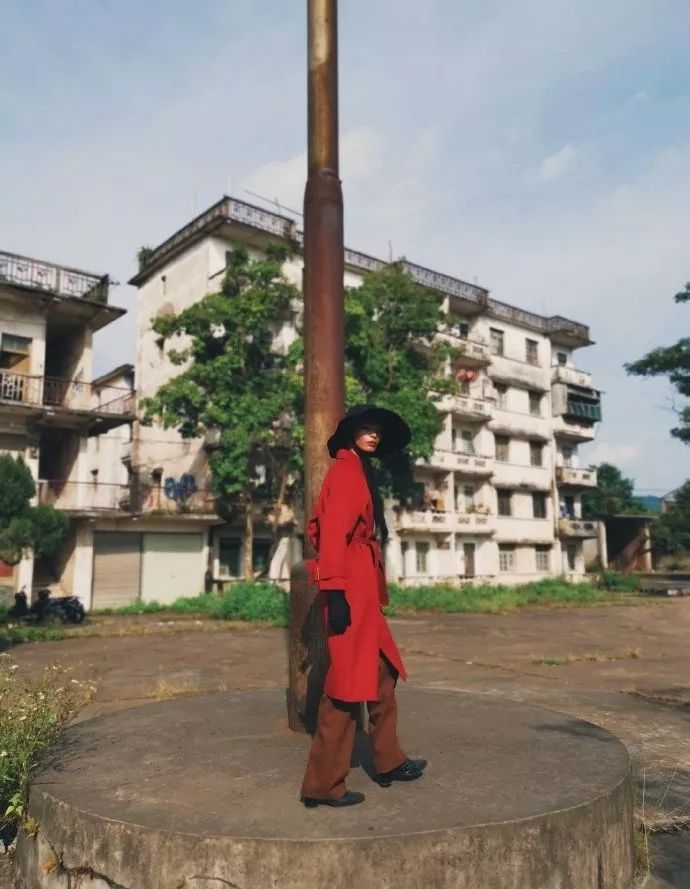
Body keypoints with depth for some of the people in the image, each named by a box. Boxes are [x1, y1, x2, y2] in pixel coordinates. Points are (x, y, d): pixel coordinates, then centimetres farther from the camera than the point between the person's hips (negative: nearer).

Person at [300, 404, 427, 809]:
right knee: (348, 682, -5)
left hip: (363, 589, 11)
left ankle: (390, 762, 32)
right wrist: (335, 592, -24)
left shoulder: (359, 471, 19)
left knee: (383, 673, 18)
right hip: (350, 588, -11)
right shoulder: (345, 470, -10)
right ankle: (323, 784, 6)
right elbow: (333, 531, -19)